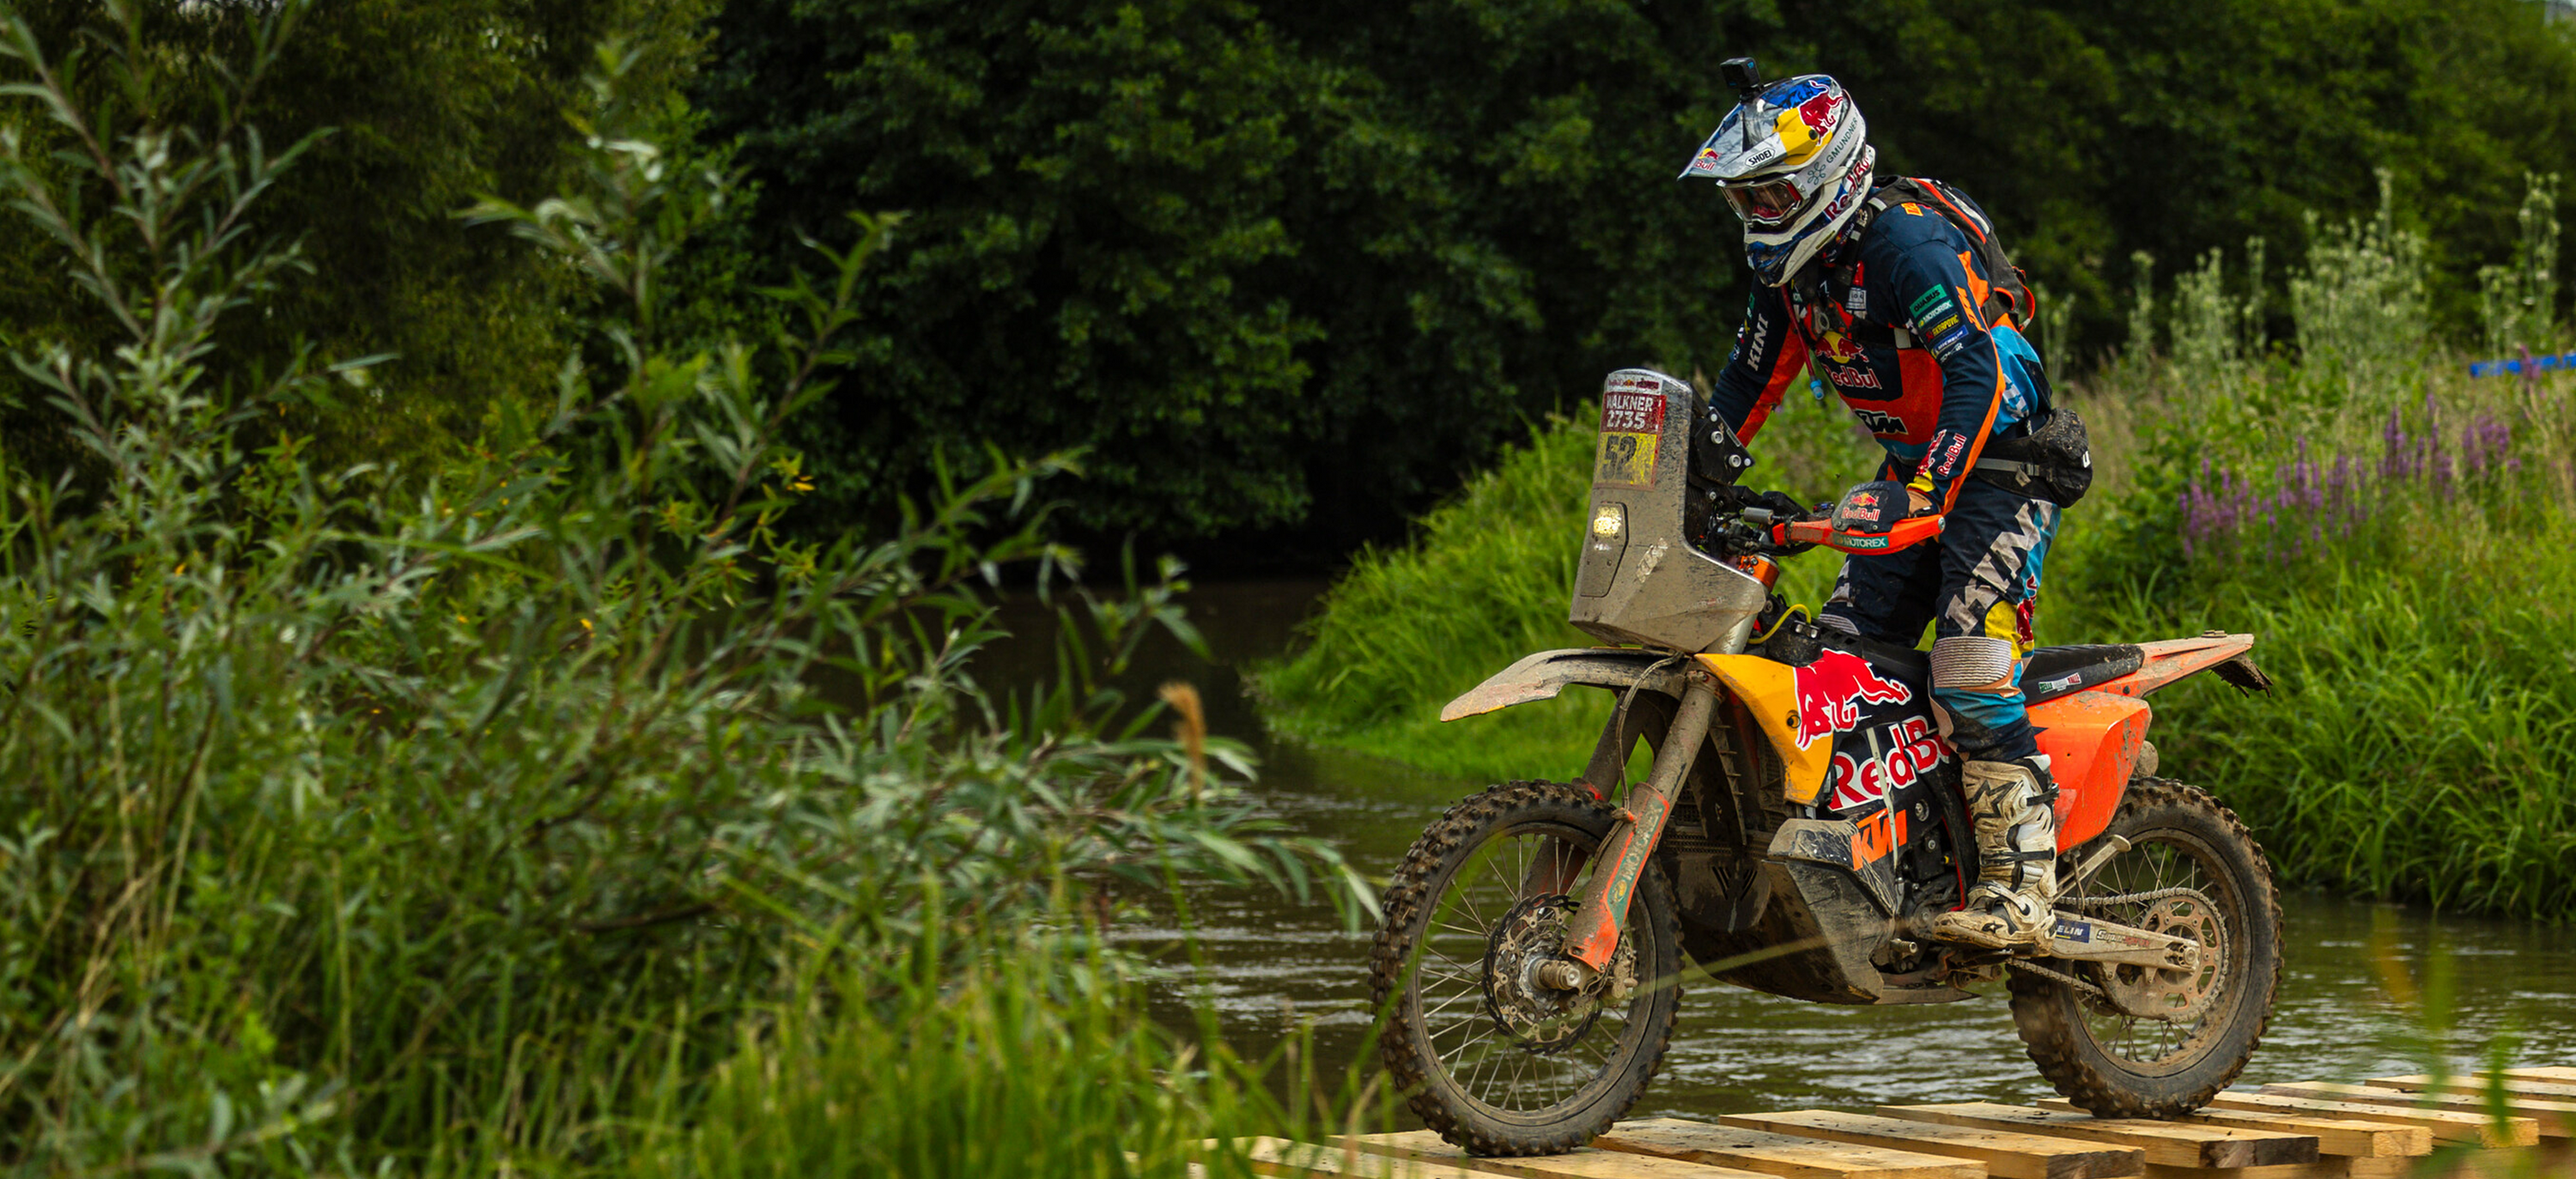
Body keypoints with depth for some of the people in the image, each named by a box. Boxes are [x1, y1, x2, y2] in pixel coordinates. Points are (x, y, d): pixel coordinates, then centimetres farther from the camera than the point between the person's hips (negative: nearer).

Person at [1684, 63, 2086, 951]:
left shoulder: (1907, 244, -22)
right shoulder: (1791, 265, 7)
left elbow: (1979, 377, -31)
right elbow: (1748, 380, 19)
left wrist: (1925, 497, -40)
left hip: (2001, 467, -9)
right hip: (1913, 469, 9)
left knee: (1970, 678, -21)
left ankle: (2020, 886, -23)